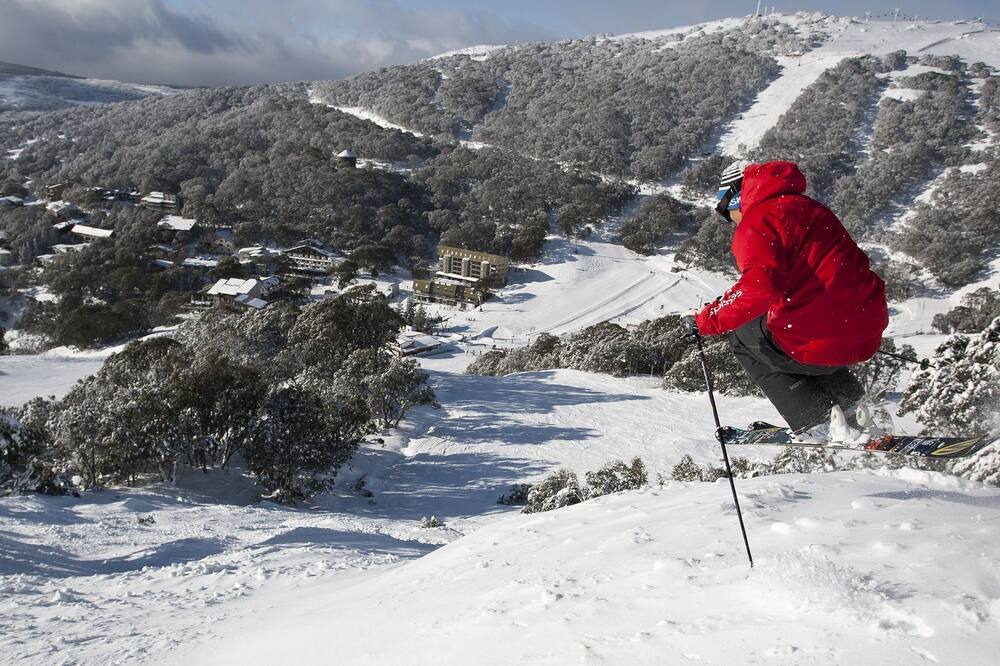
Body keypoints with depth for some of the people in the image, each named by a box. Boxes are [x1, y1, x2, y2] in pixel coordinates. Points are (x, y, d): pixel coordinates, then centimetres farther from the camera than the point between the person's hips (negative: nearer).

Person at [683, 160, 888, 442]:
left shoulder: (756, 224, -10)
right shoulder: (805, 206, 17)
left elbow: (759, 288, -27)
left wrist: (708, 320, -16)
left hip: (824, 343, -8)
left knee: (744, 338, 18)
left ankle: (817, 423, 10)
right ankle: (848, 400, 25)